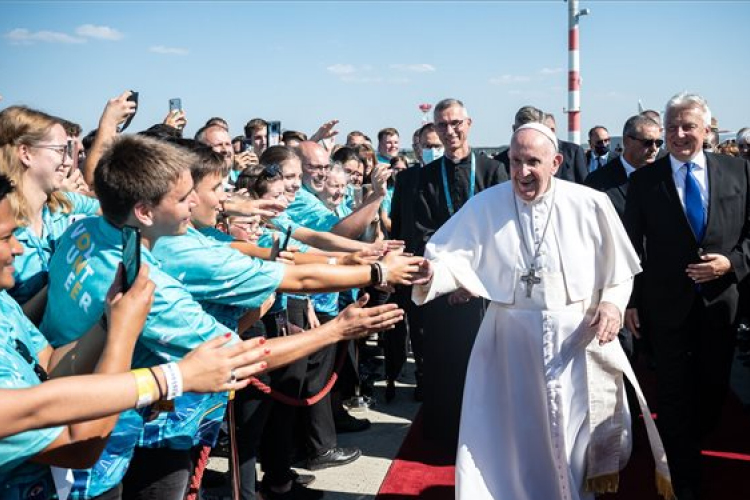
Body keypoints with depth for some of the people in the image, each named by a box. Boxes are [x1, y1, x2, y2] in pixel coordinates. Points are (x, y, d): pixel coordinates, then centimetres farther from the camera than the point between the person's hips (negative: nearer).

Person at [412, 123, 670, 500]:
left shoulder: (590, 204, -6)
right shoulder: (484, 206, -5)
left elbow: (619, 268, 2)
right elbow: (455, 259, -12)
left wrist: (612, 303, -15)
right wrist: (431, 274, -33)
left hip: (579, 339, 0)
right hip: (511, 341, 0)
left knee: (579, 435, 16)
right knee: (509, 437, 9)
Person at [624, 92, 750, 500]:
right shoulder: (644, 180, -2)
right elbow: (632, 246, 0)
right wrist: (630, 300, -1)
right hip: (667, 305, -1)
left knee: (714, 388, 15)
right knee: (674, 394, 6)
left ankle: (692, 443, 44)